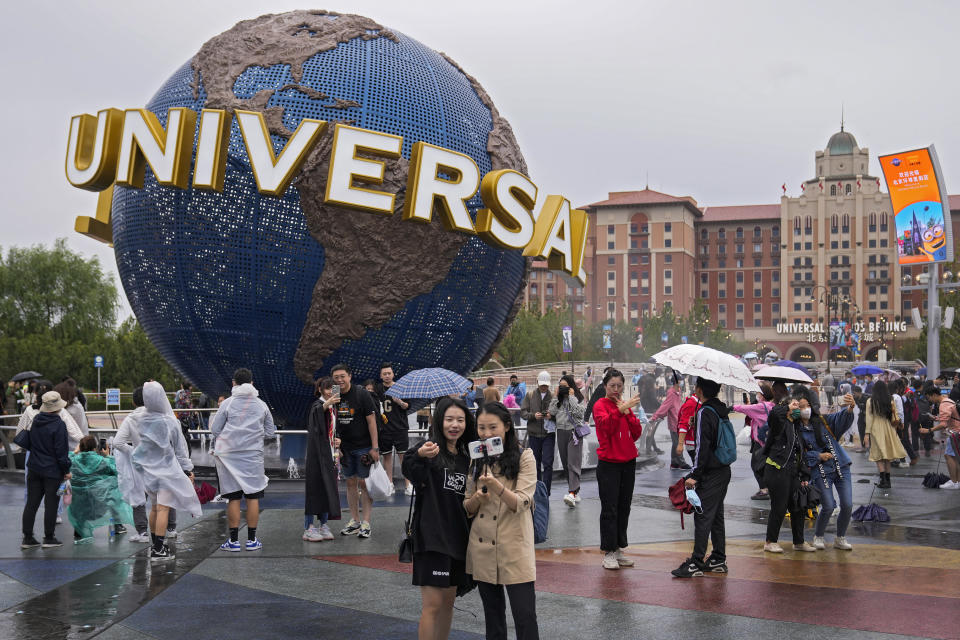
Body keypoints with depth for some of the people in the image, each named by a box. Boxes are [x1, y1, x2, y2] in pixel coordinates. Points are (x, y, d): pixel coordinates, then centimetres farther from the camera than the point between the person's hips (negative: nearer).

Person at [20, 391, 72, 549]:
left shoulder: (35, 421, 5)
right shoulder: (58, 424, -16)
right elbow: (61, 451, -15)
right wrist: (66, 470, -8)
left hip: (34, 469, 6)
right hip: (52, 471, -6)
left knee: (31, 503, 9)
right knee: (51, 504, 3)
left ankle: (27, 538, 14)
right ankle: (49, 538, 9)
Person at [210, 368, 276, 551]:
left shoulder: (228, 403, -2)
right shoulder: (262, 405, 5)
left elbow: (215, 429, -1)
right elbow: (270, 432, 11)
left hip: (230, 455, -1)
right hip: (254, 454, 1)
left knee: (233, 498, 3)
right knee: (253, 496, 5)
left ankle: (234, 540, 6)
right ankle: (252, 540, 8)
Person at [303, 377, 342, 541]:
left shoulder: (333, 407, 15)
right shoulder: (317, 404, -9)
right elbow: (317, 411, -36)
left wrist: (336, 440, 5)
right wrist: (326, 404, -56)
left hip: (329, 453, 7)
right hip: (317, 453, -7)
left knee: (328, 488, 8)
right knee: (315, 486, -6)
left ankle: (324, 525, 16)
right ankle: (308, 528, -1)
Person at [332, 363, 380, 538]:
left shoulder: (362, 395, -9)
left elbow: (371, 421, -9)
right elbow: (332, 424, 11)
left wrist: (375, 447, -13)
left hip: (363, 447, -5)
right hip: (345, 448, 5)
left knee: (364, 483, -4)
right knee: (350, 483, 9)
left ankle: (366, 523, 0)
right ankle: (354, 521, 18)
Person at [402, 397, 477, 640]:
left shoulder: (465, 456, 12)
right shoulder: (429, 449, -8)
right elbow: (410, 473, -31)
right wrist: (419, 456, -50)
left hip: (457, 538, 7)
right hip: (431, 537, -6)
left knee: (448, 602, 13)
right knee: (432, 604, -7)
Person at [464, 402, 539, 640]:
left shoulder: (524, 457, -4)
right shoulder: (476, 460, 9)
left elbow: (520, 504, -14)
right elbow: (467, 509, 10)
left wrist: (496, 486, -31)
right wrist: (477, 498, -13)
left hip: (515, 551, -5)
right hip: (482, 549, 5)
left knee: (525, 616, -6)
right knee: (493, 616, 15)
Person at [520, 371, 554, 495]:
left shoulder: (554, 397, 3)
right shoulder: (529, 396, 7)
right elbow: (522, 412, 2)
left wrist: (551, 416, -17)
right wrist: (533, 415, -17)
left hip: (549, 434, -2)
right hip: (534, 434, 2)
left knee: (547, 463, -8)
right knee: (536, 463, 11)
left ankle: (546, 490, -3)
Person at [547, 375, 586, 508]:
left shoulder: (578, 398, 1)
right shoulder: (559, 399, 13)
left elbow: (580, 412, -14)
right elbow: (551, 412, 0)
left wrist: (572, 397, -11)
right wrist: (556, 396, -1)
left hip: (574, 432, -6)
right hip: (561, 433, 6)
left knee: (573, 464, -16)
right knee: (565, 464, 8)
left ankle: (572, 494, -27)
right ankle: (575, 490, 19)